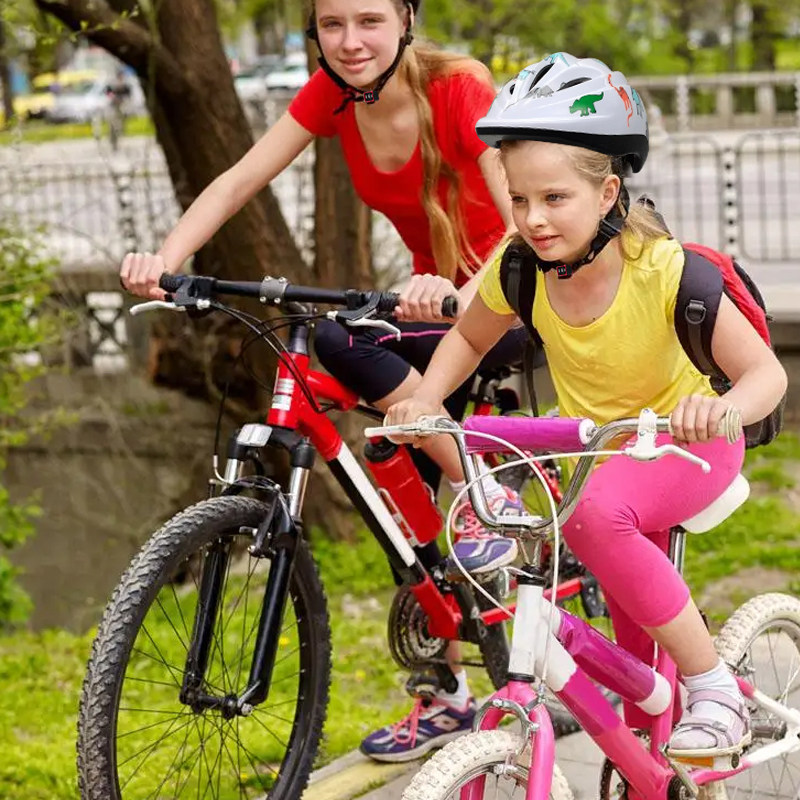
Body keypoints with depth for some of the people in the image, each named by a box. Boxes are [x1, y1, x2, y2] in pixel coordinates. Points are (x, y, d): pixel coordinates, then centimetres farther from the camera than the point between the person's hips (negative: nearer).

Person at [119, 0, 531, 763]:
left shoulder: (460, 87, -24)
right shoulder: (330, 95, -8)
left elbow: (527, 227, -32)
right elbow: (238, 181, -15)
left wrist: (464, 294, -51)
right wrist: (164, 259, -33)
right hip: (440, 296, 6)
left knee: (339, 342, -29)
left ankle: (485, 498, -15)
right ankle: (445, 698, 18)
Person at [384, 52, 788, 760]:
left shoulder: (664, 270, -28)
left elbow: (766, 372, -26)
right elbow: (469, 338, 5)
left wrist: (721, 406, -48)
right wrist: (426, 396, -15)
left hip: (688, 444, -5)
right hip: (598, 455, 5)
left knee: (594, 514, -36)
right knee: (637, 657, 9)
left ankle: (715, 691, -23)